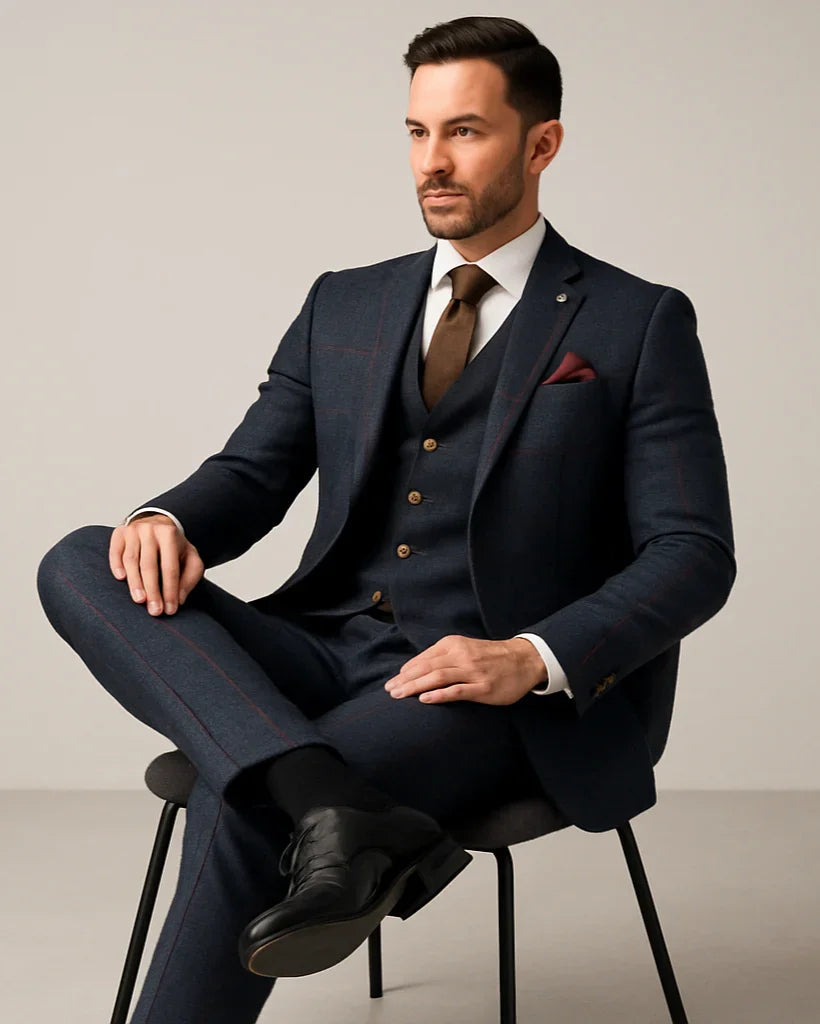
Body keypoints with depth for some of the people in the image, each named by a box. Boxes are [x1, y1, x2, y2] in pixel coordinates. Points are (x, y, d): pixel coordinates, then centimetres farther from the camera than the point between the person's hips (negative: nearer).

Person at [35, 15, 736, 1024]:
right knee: (79, 566, -19)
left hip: (499, 695, -5)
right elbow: (253, 471, 13)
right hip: (325, 657, 6)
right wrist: (170, 521, -12)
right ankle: (333, 813, -38)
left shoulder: (638, 324, 2)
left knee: (244, 804, -31)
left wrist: (535, 659, -22)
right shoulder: (344, 305, 17)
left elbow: (693, 553, -4)